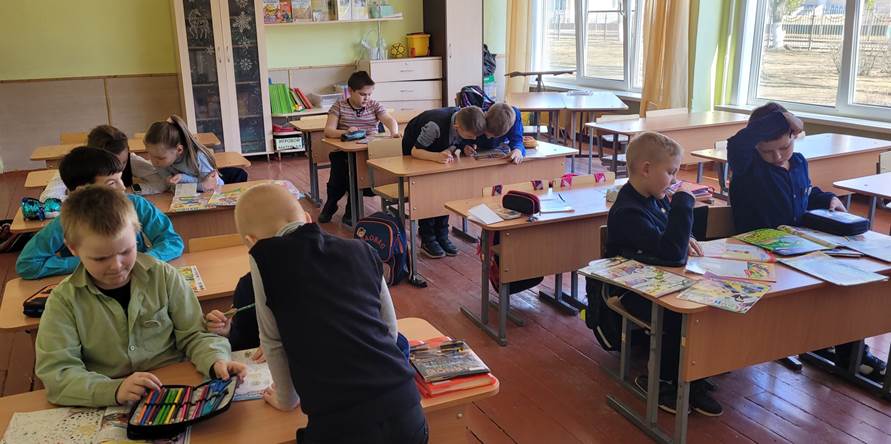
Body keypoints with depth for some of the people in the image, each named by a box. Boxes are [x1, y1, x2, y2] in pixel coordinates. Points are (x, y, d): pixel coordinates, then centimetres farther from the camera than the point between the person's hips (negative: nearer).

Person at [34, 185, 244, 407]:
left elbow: (193, 335, 3)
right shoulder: (64, 300, -4)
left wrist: (216, 360, -18)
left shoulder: (163, 276, -2)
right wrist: (114, 390, -26)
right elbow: (55, 372, -10)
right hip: (108, 412, 1)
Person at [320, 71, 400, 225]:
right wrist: (345, 132, -26)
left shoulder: (374, 106, 11)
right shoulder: (339, 106, 5)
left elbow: (390, 121, -4)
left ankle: (351, 208, -3)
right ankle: (330, 204, 2)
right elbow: (328, 131, -5)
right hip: (343, 151, -1)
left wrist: (394, 132, -28)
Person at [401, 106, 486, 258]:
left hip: (439, 150, 5)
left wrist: (450, 150, -30)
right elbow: (415, 151, -34)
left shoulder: (467, 123, -24)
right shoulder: (436, 125, -41)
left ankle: (442, 236, -2)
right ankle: (427, 240, -8)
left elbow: (458, 143, -6)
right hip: (415, 150, -5)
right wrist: (437, 156, -53)